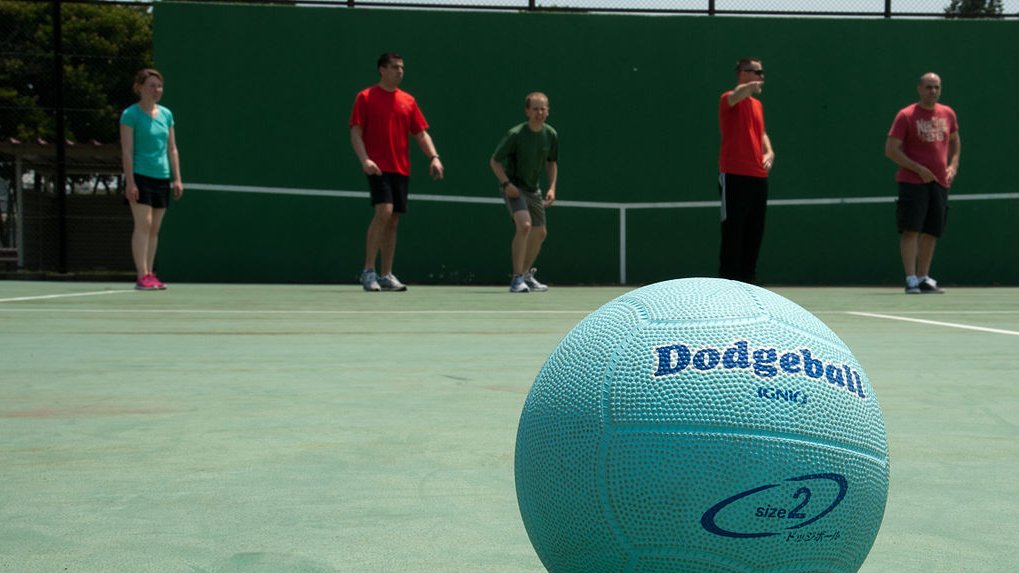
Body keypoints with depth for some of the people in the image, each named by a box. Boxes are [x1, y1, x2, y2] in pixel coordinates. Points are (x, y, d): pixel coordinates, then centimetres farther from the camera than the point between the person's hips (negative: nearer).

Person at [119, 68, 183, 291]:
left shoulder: (166, 114, 14)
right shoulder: (131, 115, -5)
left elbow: (172, 149, 16)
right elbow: (127, 150, -9)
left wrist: (177, 178, 9)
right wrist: (130, 181, -15)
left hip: (162, 178, 6)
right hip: (140, 177, -6)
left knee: (154, 229, 7)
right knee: (143, 225, -11)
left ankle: (150, 274, 11)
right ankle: (142, 276, -12)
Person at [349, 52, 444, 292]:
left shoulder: (408, 100, 14)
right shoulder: (365, 97, 1)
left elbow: (421, 134, 13)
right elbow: (356, 133, -3)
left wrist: (434, 157, -3)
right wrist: (364, 159, -19)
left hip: (401, 170, 5)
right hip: (378, 168, -5)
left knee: (393, 220, 6)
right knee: (383, 212, -20)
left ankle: (386, 275, 12)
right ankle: (368, 271, -13)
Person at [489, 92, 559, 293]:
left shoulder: (551, 135, -3)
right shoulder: (515, 134, -20)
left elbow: (552, 162, 13)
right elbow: (494, 161, -11)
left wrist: (552, 187, 2)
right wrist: (506, 183, -22)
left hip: (534, 189, 7)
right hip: (514, 187, -7)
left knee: (540, 232, 14)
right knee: (524, 225, -27)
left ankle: (526, 274, 35)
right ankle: (517, 279, -24)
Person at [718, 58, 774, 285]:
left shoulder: (757, 104, 19)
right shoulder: (729, 100, -5)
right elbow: (737, 95, -28)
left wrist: (769, 152, 8)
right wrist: (752, 86, -48)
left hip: (758, 177, 8)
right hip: (734, 176, -8)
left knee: (754, 234, 10)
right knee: (732, 232, -7)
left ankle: (748, 279, 17)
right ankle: (727, 280, -5)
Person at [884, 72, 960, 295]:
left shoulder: (948, 114, 10)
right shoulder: (906, 115, -5)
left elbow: (954, 141, 26)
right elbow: (891, 150, -9)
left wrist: (953, 165, 8)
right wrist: (919, 169, -14)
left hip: (940, 182, 5)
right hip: (913, 182, -5)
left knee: (931, 232, 7)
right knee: (911, 230, -11)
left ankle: (923, 278, 16)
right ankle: (911, 279, -12)